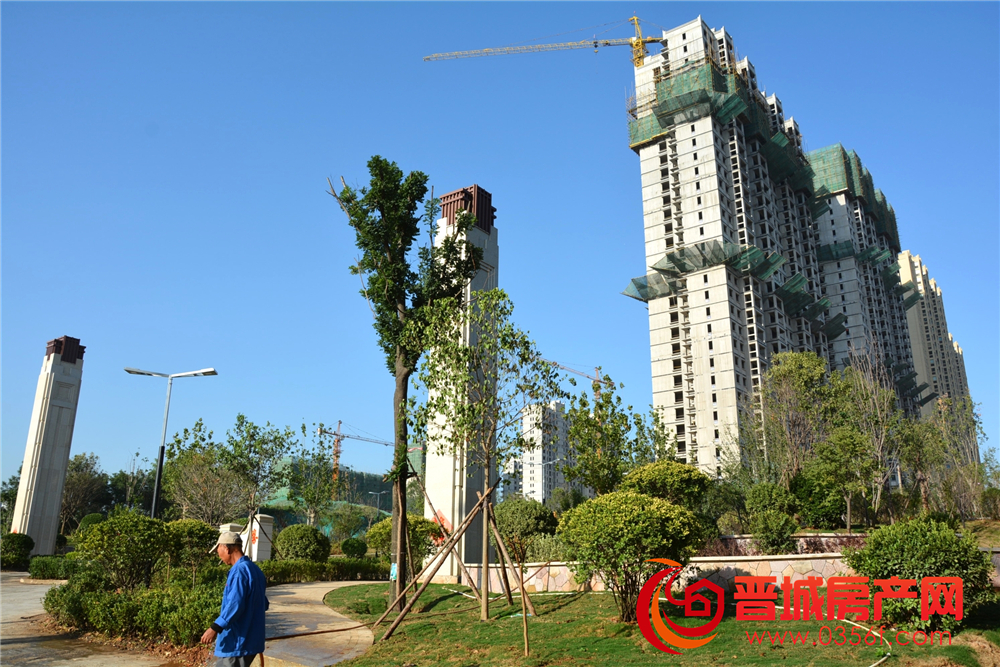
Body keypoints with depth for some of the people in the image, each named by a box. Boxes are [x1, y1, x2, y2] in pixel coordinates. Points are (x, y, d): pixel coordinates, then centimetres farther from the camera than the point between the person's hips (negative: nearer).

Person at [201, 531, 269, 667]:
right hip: (249, 638, 10)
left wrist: (215, 628, -24)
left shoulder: (239, 571, -18)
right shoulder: (254, 569, 13)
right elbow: (263, 603, 20)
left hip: (237, 641, -10)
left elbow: (235, 604, -26)